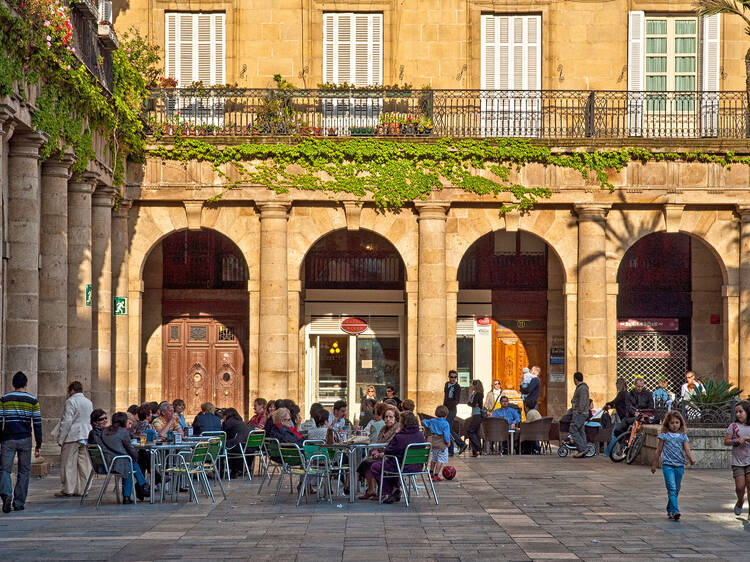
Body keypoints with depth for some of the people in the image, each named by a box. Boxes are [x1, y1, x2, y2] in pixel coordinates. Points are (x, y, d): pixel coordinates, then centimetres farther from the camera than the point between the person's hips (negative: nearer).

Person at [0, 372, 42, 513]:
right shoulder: (32, 400, 3)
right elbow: (37, 424, 1)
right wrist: (38, 445, 5)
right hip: (25, 439, 0)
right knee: (24, 472, 10)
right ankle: (19, 503, 10)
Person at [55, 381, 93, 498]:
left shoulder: (71, 401, -9)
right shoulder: (89, 402, 15)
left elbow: (66, 421, -13)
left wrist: (60, 439, -10)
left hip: (73, 436, -7)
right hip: (87, 437, 7)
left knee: (68, 464, -3)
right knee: (84, 464, 7)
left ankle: (67, 490, -4)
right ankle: (82, 489, 7)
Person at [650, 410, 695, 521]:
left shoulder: (683, 436, 8)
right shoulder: (664, 435, 3)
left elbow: (687, 449, -1)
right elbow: (659, 450, 9)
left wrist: (691, 459, -22)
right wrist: (654, 464, 12)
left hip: (679, 465, 3)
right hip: (667, 464, -3)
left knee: (676, 490, 10)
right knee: (672, 488, -15)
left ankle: (670, 510, 25)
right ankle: (675, 511, -22)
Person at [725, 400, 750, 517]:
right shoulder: (733, 426, 0)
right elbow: (726, 441, 0)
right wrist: (736, 441, -15)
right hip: (738, 461, 0)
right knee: (740, 486, -2)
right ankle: (740, 502, 29)